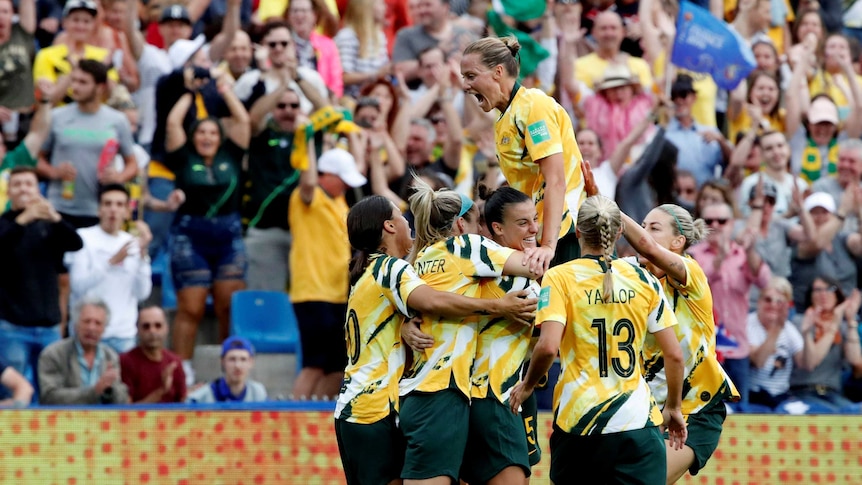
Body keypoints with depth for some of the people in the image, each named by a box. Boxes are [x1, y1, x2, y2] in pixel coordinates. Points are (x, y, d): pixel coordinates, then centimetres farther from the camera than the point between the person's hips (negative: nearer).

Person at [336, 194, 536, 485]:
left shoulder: (367, 273, 19)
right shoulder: (391, 267, -11)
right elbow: (431, 301, -29)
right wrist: (497, 306, -27)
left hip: (352, 408, 9)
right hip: (378, 411, -9)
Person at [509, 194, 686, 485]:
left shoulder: (560, 278, -3)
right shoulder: (643, 280, 5)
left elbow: (548, 347, -15)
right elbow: (674, 355, 6)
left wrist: (527, 386, 3)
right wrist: (673, 408, 20)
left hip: (578, 426, -1)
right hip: (638, 424, 1)